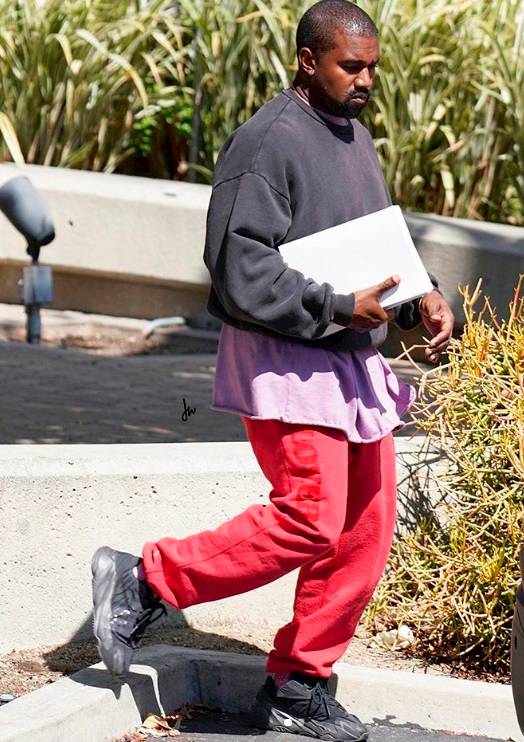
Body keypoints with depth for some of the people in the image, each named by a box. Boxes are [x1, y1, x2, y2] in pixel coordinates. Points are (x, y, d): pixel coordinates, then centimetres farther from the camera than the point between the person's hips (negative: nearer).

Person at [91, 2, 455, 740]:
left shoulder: (357, 139, 16)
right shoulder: (268, 142, -14)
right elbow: (242, 273, -20)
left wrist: (420, 298, 5)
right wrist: (339, 307, -22)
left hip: (354, 362, 9)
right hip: (286, 365, -9)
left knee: (367, 530, 6)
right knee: (310, 523, -15)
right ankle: (144, 580, 0)